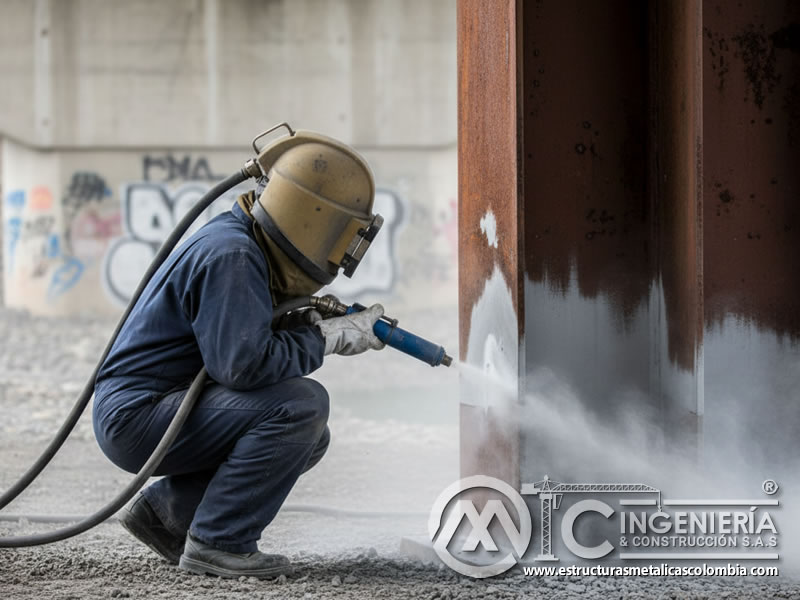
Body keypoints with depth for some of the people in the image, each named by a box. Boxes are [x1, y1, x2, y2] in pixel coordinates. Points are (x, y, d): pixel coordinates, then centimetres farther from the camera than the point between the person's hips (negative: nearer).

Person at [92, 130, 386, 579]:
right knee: (302, 404, -22)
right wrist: (322, 340, -13)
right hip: (136, 418, -11)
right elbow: (245, 363, -28)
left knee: (310, 437, 12)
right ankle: (217, 542, -13)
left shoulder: (248, 246, 11)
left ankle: (166, 510, 14)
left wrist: (340, 330, 2)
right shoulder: (230, 255, -21)